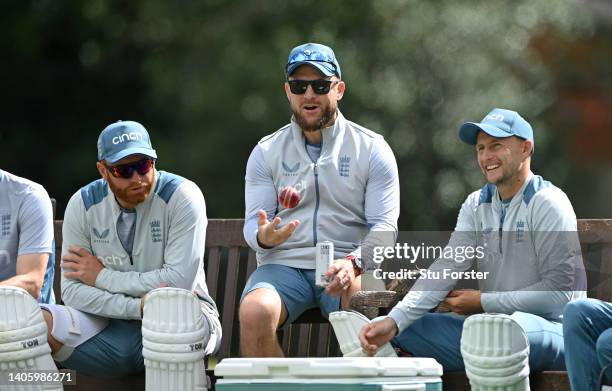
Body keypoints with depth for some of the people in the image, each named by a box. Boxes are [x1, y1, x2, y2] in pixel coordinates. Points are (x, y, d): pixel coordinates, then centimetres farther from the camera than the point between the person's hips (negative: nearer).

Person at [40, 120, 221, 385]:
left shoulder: (182, 196, -9)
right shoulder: (83, 205, 2)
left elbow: (181, 280, -19)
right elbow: (72, 290, -5)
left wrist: (104, 277, -9)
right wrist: (138, 307, -20)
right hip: (110, 321, 2)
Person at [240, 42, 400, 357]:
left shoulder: (372, 149, 7)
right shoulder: (266, 152, 12)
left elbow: (384, 226, -1)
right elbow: (252, 224, 7)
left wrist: (353, 262, -22)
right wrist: (263, 236, -20)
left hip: (349, 266, -1)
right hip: (283, 264, 1)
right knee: (254, 313, -32)